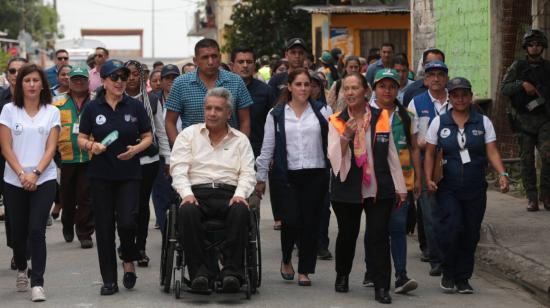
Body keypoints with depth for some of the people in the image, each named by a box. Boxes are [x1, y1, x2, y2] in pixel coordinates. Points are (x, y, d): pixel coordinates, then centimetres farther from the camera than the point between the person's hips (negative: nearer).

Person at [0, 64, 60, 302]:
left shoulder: (52, 112, 4)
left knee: (37, 231, -11)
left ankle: (37, 283, -8)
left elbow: (51, 148, -1)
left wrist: (35, 173, -13)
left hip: (44, 180, -1)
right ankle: (21, 269, 36)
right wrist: (21, 174, -12)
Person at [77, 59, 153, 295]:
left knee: (127, 222, -13)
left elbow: (148, 137, 8)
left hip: (129, 174, -1)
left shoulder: (135, 107, 3)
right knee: (104, 227, 2)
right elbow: (81, 139, 6)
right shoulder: (93, 108, 3)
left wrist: (136, 148, -12)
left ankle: (129, 262, 17)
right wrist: (91, 146, -16)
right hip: (100, 176, 1)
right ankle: (109, 280, 10)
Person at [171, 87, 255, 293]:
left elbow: (247, 173, 10)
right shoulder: (189, 135, 17)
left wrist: (240, 194, -11)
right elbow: (178, 169, 5)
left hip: (229, 193, 1)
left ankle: (232, 271, -34)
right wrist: (186, 193, -13)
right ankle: (199, 272, -32)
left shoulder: (240, 139, 20)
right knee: (187, 211, -36)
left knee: (240, 211, -35)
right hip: (197, 192, 0)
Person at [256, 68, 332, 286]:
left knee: (311, 222, 2)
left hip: (316, 175, 1)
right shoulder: (276, 114, 6)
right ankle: (286, 259, 18)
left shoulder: (322, 111, 6)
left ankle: (304, 270, 14)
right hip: (288, 176, -1)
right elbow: (267, 148, 9)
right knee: (291, 220, -10)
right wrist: (260, 178, 9)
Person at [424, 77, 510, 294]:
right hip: (447, 188, -2)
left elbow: (492, 152, 1)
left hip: (475, 188, 2)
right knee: (451, 229, -14)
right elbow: (430, 153, 6)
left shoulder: (483, 122, 5)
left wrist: (502, 174, -13)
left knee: (470, 234, 5)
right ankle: (448, 274, 6)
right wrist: (428, 178, -7)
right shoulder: (439, 123, 4)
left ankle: (462, 278, 17)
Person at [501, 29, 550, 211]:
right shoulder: (518, 67, 5)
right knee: (527, 160, 1)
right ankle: (532, 199, 6)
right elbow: (504, 89, -4)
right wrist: (522, 84, -18)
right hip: (524, 119, 0)